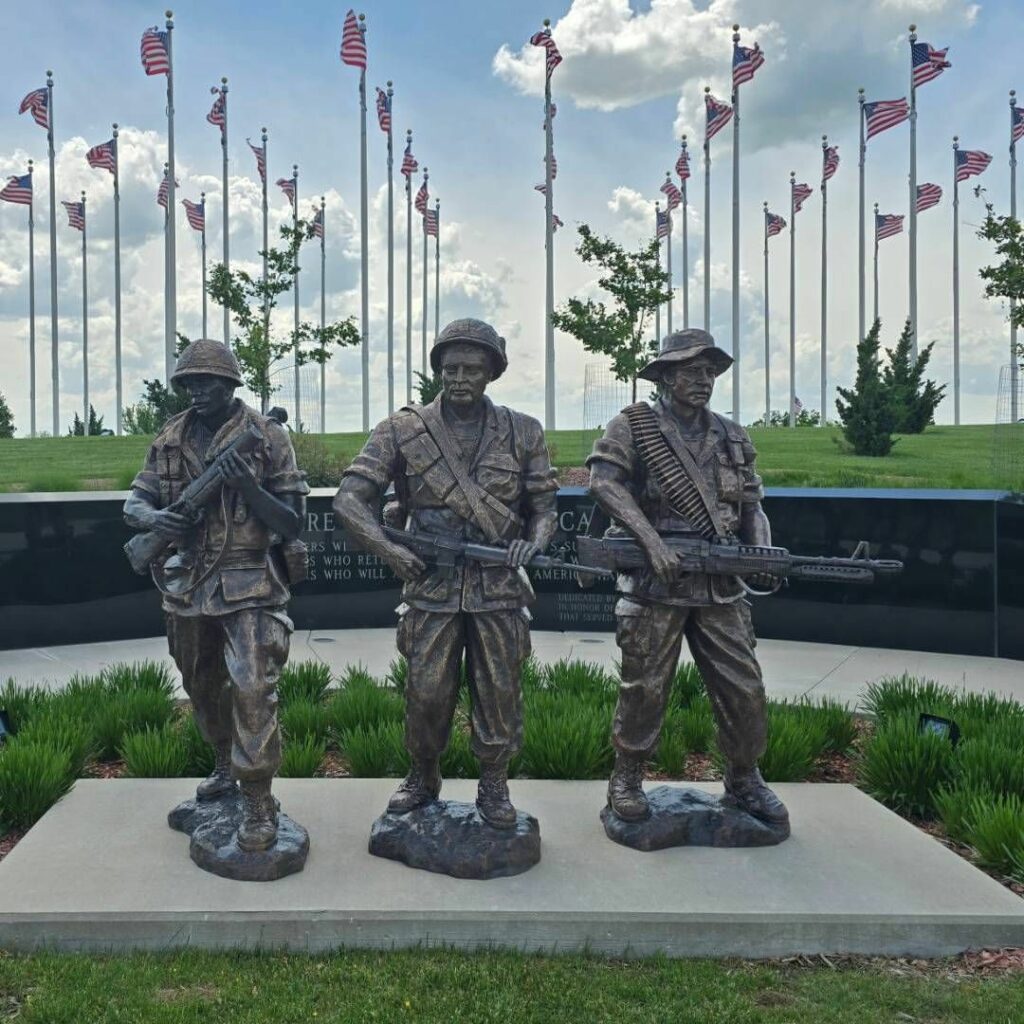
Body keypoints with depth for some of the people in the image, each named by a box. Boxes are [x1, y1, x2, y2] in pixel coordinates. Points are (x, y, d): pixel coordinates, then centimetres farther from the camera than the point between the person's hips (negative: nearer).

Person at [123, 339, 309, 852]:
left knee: (252, 689, -14)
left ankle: (258, 802, -2)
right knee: (203, 687, 20)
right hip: (188, 585, 6)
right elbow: (134, 501, 9)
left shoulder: (267, 436, -7)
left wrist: (247, 485, -24)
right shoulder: (170, 439, 6)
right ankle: (225, 765, 43)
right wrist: (154, 516, -15)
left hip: (249, 587, -5)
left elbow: (291, 522, -8)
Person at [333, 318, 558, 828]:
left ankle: (493, 787, 27)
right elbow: (350, 498, -4)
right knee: (426, 693, 6)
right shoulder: (404, 430, 0)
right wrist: (387, 547, -18)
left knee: (500, 693, 7)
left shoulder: (523, 432, 4)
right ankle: (422, 777, 31)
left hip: (500, 588, 1)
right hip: (431, 585, 0)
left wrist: (534, 541, -13)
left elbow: (544, 505, 8)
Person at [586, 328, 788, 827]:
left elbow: (752, 506, 16)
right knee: (645, 688, 4)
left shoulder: (732, 438, 13)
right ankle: (626, 779, 24)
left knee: (743, 687, 7)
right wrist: (652, 541, -24)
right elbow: (603, 481, -16)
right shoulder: (634, 426, -3)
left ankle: (744, 781, 27)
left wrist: (762, 552, -4)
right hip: (654, 583, -4)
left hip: (720, 587, 5)